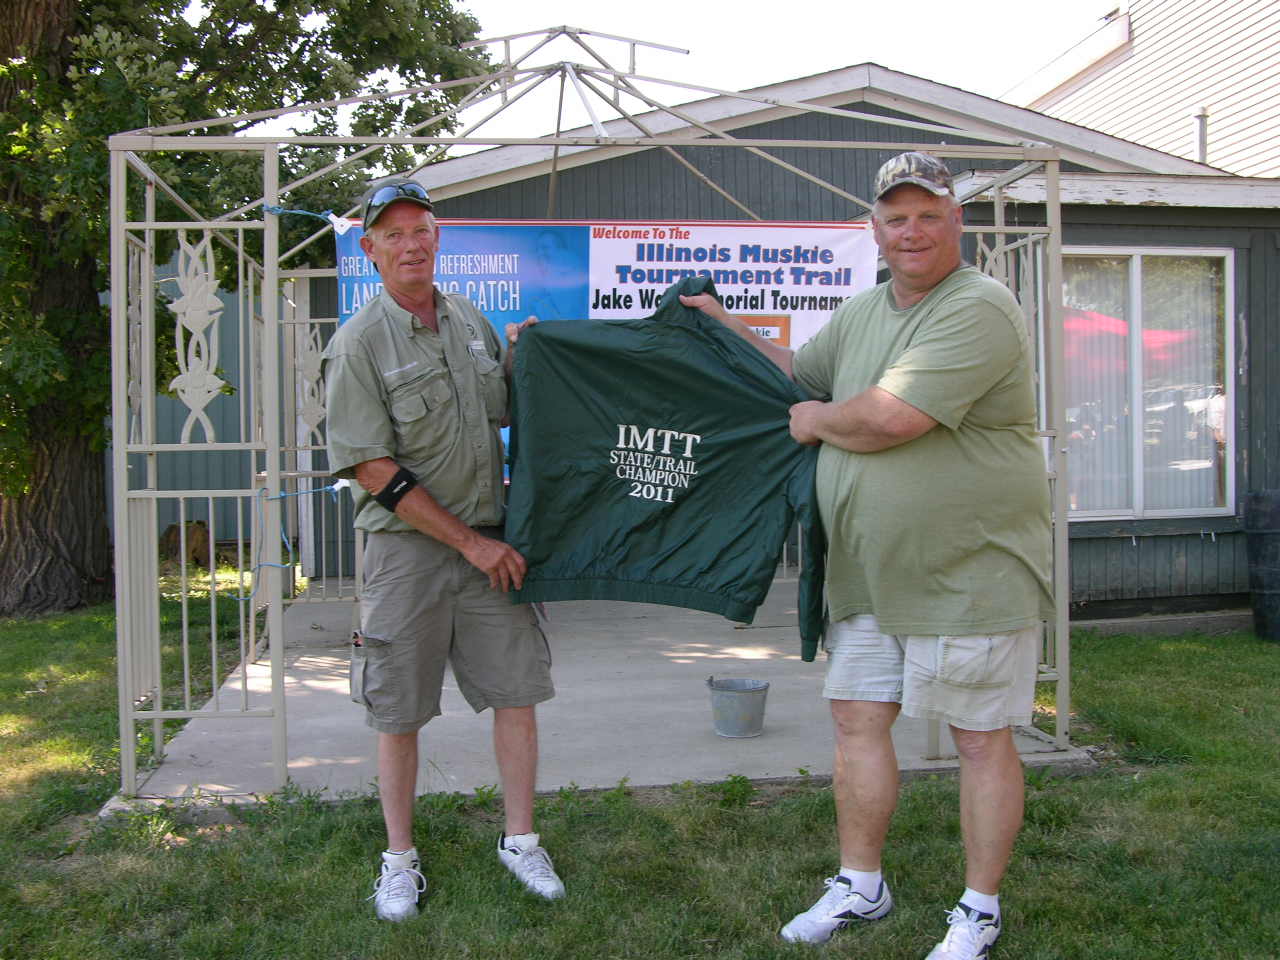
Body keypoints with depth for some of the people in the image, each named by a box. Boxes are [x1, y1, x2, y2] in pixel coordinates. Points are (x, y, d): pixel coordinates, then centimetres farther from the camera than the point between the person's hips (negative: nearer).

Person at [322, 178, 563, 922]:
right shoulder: (360, 344, -9)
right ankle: (401, 860, 22)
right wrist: (468, 541, -12)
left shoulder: (475, 324, 9)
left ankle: (520, 840, 22)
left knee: (517, 691, 6)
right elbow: (374, 471, -12)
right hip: (408, 547, -4)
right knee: (400, 713, 5)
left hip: (490, 540, 4)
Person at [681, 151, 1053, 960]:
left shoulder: (979, 310, -15)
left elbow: (889, 418, -25)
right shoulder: (862, 312, 13)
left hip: (969, 575, -8)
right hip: (868, 573, 8)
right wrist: (723, 324, 19)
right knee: (857, 719, 13)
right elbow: (800, 375, 28)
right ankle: (860, 885, 30)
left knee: (982, 739, 6)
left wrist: (815, 421, -6)